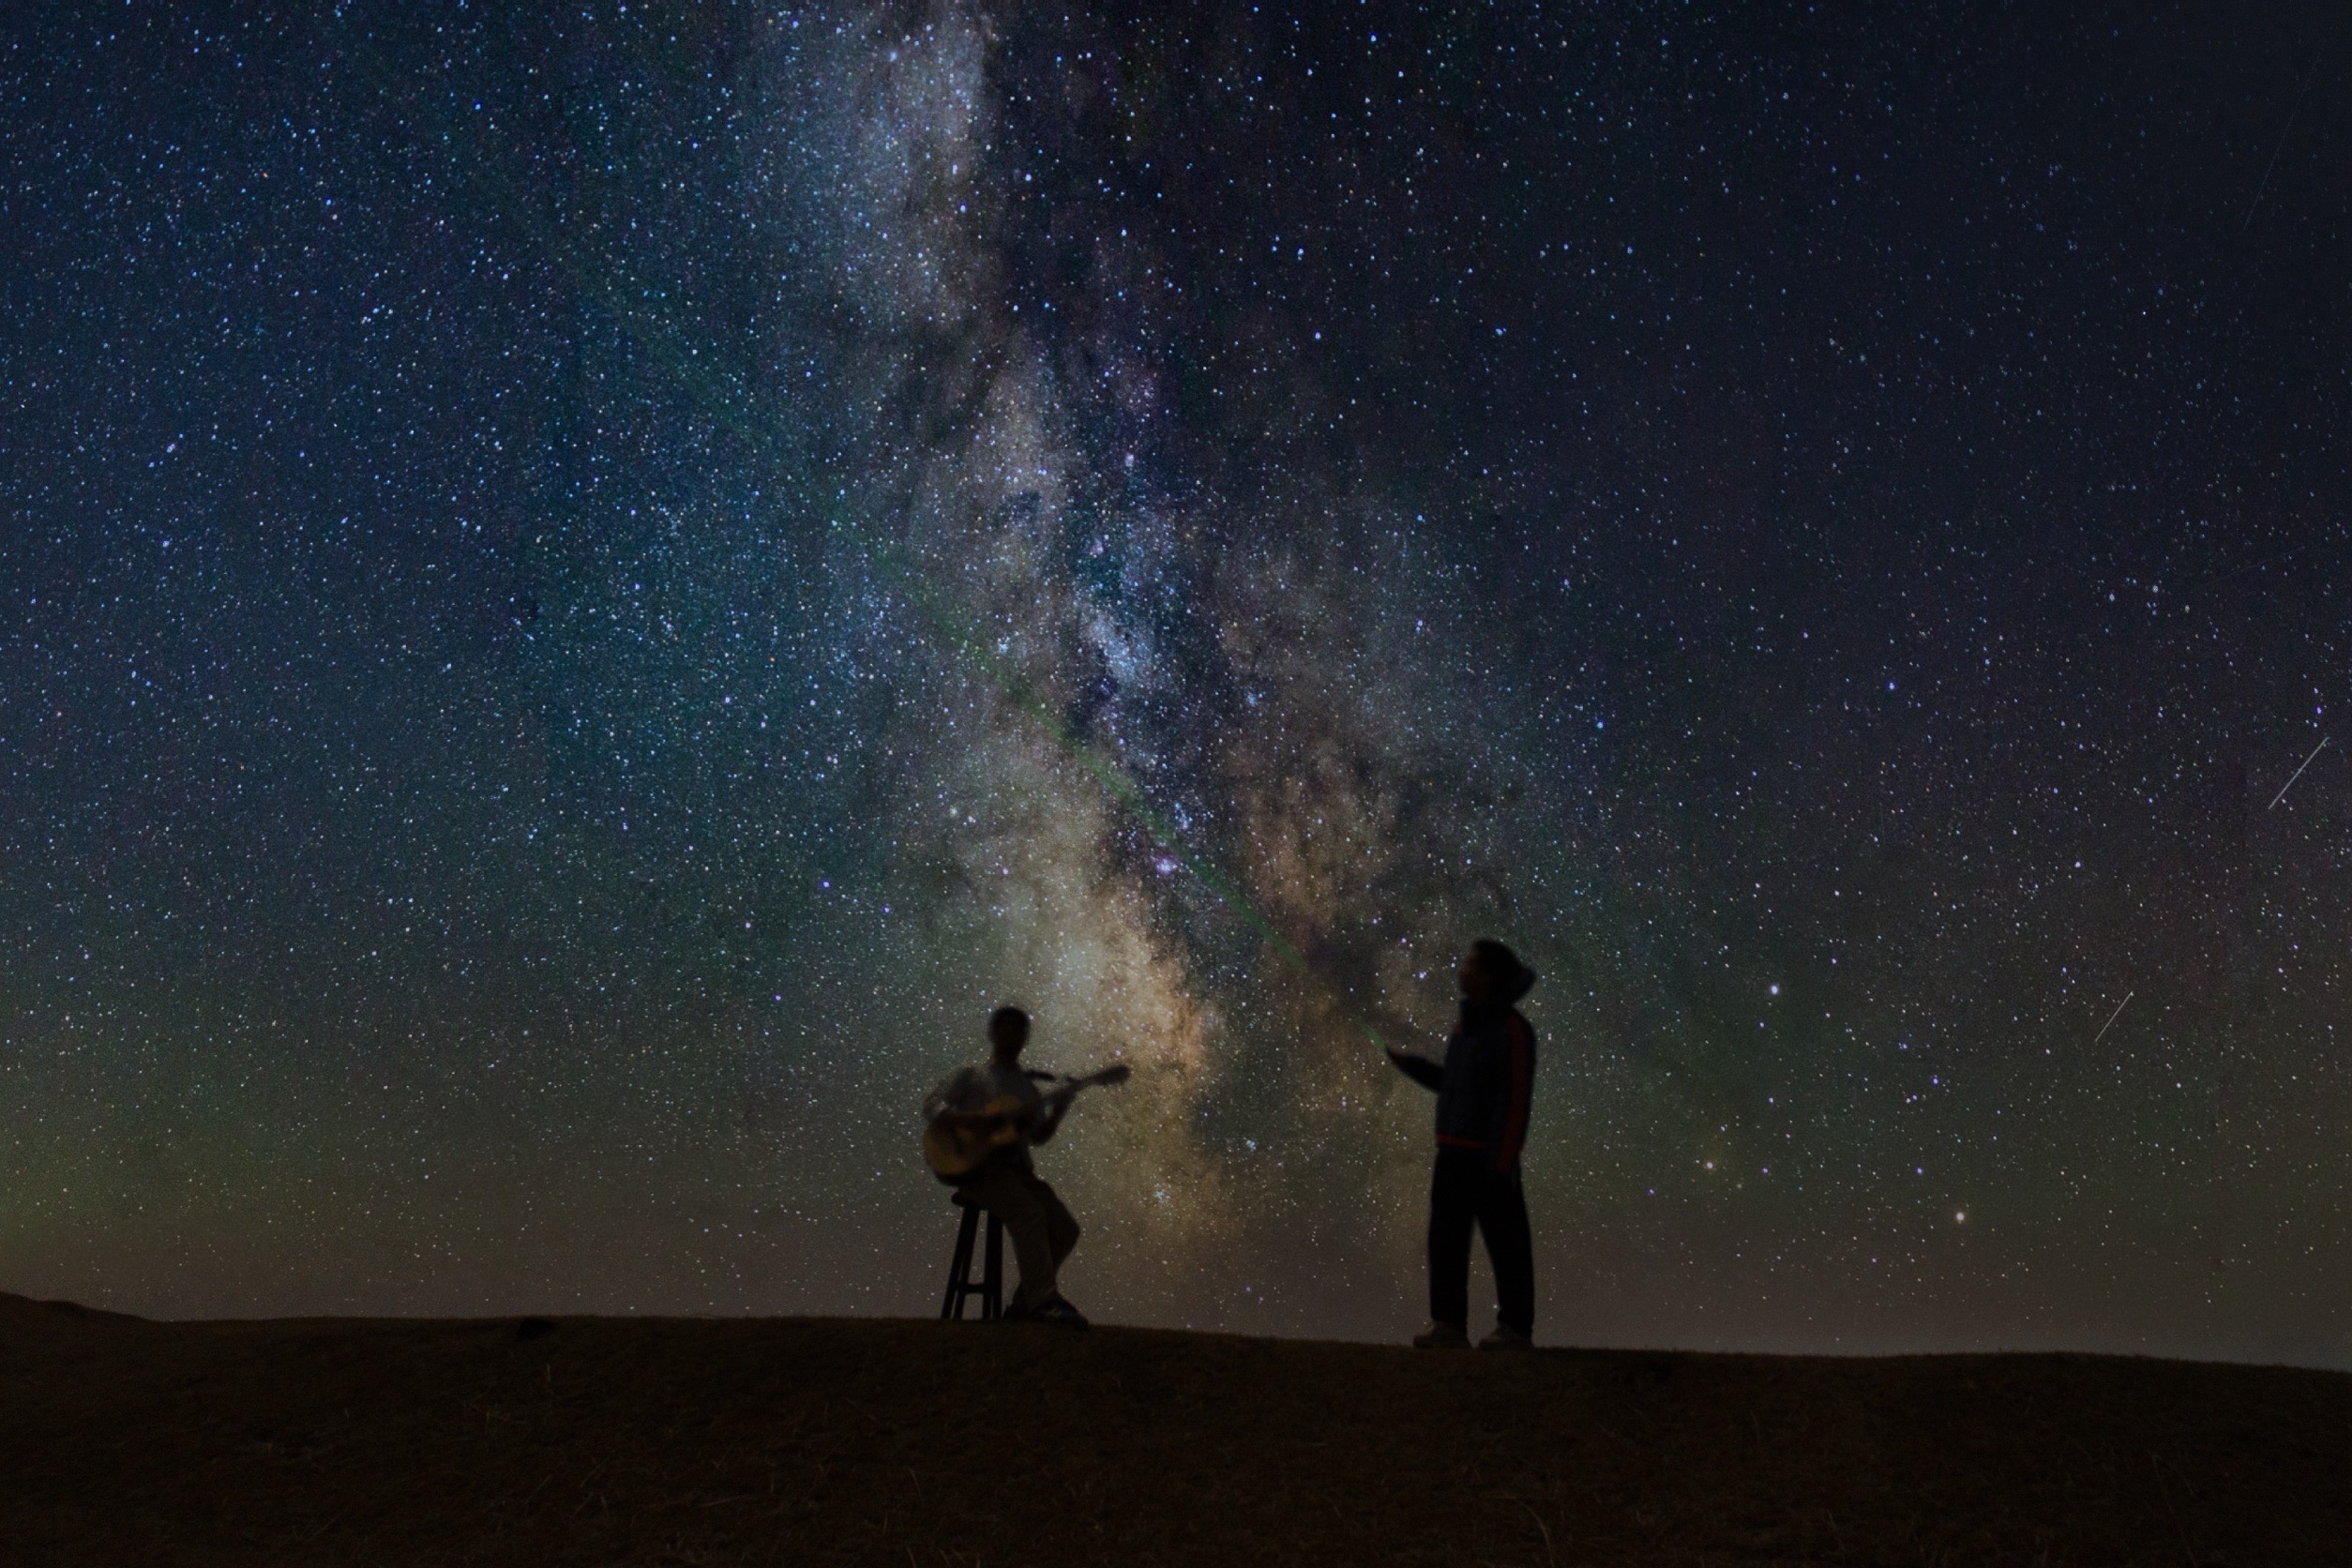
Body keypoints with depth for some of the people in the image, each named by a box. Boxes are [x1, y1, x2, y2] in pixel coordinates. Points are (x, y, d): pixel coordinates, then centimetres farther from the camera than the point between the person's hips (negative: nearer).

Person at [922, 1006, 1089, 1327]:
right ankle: (1044, 1301, -36)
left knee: (1065, 1229, -13)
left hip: (1018, 1167, 6)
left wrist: (1062, 1104, -3)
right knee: (1029, 1212, -32)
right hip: (977, 1165, -6)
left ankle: (1022, 1305, -5)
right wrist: (975, 1119, -18)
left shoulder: (1028, 1087, 21)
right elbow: (931, 1107, -3)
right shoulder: (972, 1077, 7)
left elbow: (1038, 1135, 14)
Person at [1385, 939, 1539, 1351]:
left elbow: (1514, 1101, -17)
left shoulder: (1512, 1031, -14)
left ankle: (1515, 1328, 9)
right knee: (1446, 1239, 6)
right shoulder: (1469, 1024, 13)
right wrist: (1410, 1064, 11)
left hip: (1488, 1154, -8)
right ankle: (1448, 1325, 10)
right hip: (1454, 1152, 8)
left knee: (1505, 1241, 1)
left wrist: (1502, 1162, -20)